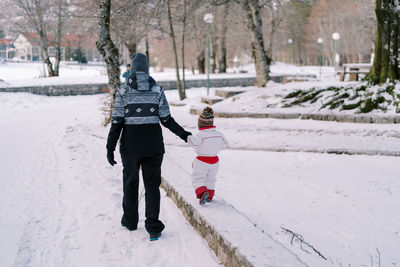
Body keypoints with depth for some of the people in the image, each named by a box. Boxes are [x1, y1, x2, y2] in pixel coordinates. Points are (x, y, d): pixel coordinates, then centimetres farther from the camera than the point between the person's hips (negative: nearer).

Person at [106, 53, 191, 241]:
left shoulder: (123, 90, -6)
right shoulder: (157, 90, -2)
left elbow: (117, 122, -9)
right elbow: (167, 120, -2)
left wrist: (110, 148, -4)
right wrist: (183, 134, 11)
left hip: (130, 144, -1)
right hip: (154, 143, 1)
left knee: (130, 181, 17)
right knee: (152, 183, 8)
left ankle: (130, 220, 31)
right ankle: (153, 227, 1)